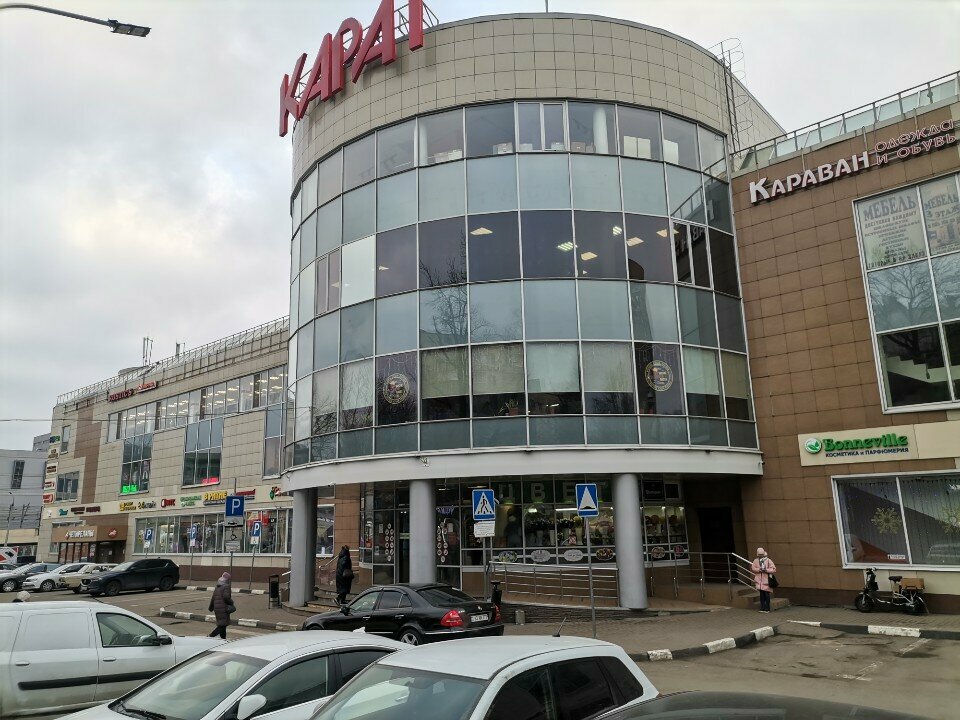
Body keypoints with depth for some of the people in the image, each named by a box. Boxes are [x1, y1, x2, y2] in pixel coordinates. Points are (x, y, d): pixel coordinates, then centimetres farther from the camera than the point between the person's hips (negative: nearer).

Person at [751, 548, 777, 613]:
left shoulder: (768, 560, -2)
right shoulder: (756, 560, 7)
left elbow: (774, 569, -6)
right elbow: (753, 568, 2)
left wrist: (766, 570, -19)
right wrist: (759, 569, -15)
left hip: (766, 580, -2)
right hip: (759, 580, 2)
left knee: (767, 595, -1)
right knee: (761, 595, 6)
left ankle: (767, 609, 9)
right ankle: (762, 608, 13)